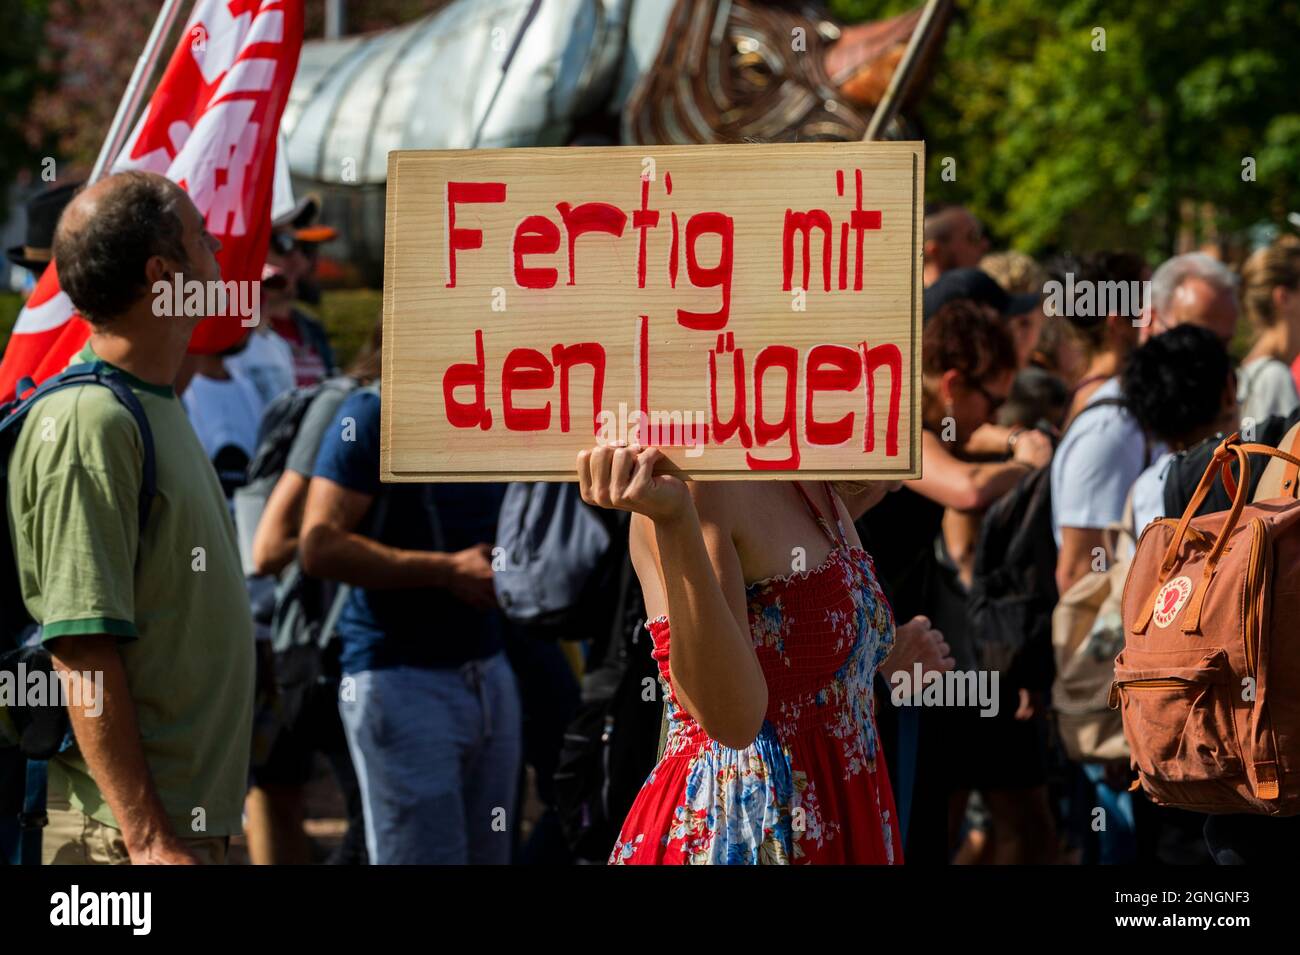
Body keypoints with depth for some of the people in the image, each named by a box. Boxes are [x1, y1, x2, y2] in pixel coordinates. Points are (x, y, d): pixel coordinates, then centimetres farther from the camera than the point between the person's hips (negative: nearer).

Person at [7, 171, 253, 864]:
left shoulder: (158, 410, 17)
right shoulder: (89, 424, -16)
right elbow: (81, 651, -21)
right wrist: (147, 837, -23)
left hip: (190, 824, 10)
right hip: (124, 831, -10)